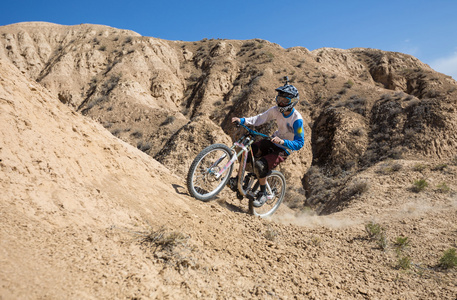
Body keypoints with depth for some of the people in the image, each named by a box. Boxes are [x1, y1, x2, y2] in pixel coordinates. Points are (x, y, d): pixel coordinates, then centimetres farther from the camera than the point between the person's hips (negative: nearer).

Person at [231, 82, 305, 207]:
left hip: (284, 150, -7)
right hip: (273, 141, 7)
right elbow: (260, 119, -4)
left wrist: (282, 141, -42)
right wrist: (242, 120, -18)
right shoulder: (276, 110, -6)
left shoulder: (297, 119, -24)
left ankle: (263, 194, -5)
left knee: (260, 165, -27)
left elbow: (299, 143, -26)